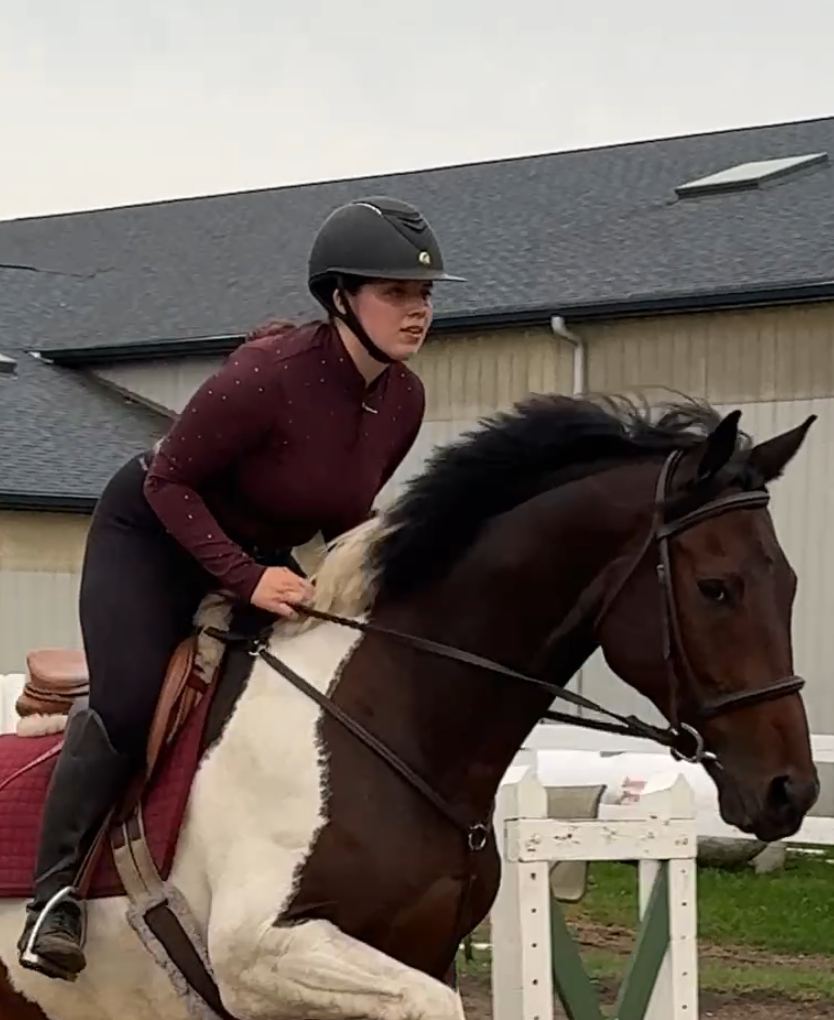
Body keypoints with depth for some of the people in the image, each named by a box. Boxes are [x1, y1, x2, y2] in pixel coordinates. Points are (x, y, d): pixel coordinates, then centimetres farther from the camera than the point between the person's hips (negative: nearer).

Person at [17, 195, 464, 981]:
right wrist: (244, 578, -32)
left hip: (265, 555, 7)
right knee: (128, 703, -23)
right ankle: (55, 890, -12)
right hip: (154, 533, -7)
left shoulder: (404, 399, -10)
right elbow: (169, 480, -23)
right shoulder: (269, 374, -32)